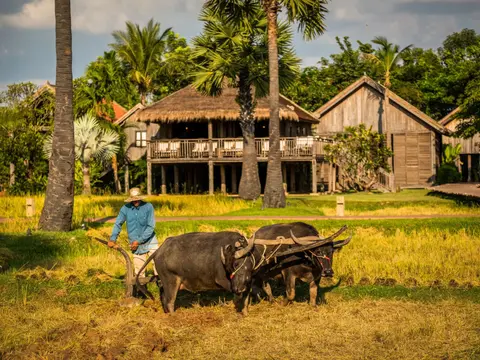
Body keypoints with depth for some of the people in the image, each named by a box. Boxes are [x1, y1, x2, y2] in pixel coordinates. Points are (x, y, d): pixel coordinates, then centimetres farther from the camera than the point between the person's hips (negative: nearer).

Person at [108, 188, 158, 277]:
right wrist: (112, 239, -5)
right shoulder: (125, 208, -5)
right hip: (136, 246, 2)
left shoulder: (148, 207, -11)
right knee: (139, 273, 6)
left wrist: (139, 241, -16)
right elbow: (118, 224, 6)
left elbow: (151, 227, -13)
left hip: (150, 242, -2)